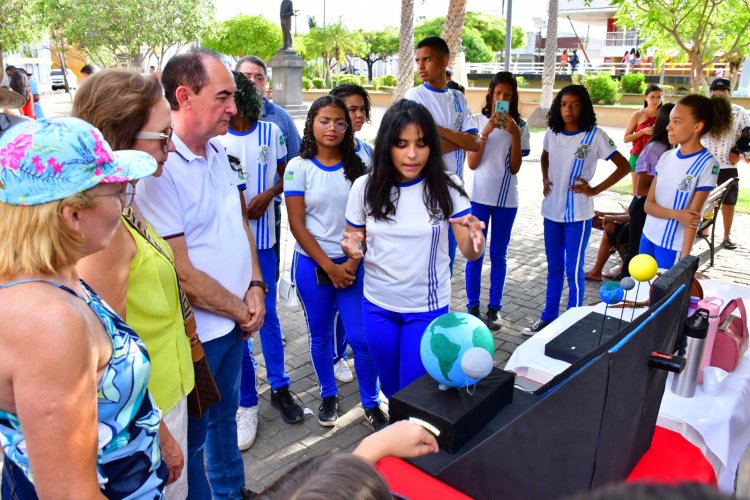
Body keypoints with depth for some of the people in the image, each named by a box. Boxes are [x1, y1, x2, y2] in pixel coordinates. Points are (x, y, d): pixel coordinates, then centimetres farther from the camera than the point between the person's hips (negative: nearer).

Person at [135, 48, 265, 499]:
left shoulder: (218, 150, 3)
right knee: (194, 435, 14)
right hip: (197, 332, -8)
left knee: (225, 414, 27)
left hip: (235, 319, 8)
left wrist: (255, 288, -1)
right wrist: (242, 311, -10)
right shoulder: (159, 170, -23)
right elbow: (182, 275, -22)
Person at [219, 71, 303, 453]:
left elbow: (285, 174, 10)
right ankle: (247, 403, 19)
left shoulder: (270, 132, 2)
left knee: (267, 315, 11)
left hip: (261, 238, 1)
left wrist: (268, 194, -9)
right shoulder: (215, 139, -3)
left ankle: (280, 386, 28)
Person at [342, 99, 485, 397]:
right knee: (391, 387, 20)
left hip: (427, 308, -2)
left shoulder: (446, 187, -12)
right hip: (378, 306, 2)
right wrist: (352, 248, -21)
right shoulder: (365, 187, -9)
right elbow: (354, 243, 3)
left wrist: (474, 234, -34)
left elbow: (471, 253, -12)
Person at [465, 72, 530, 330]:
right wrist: (487, 131, -17)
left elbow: (515, 167, -3)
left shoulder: (519, 125, 2)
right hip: (479, 195, -1)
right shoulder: (478, 120, -1)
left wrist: (515, 135, -14)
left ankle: (494, 307, 18)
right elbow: (472, 163, -7)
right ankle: (472, 305, 15)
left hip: (507, 198, 1)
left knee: (499, 253, 8)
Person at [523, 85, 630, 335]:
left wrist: (595, 189, -12)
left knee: (573, 270, 1)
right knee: (554, 268, 15)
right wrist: (545, 180, 8)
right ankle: (548, 317, 27)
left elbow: (624, 166, -8)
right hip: (551, 210, 5)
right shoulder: (551, 133, 4)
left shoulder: (595, 135, -10)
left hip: (578, 214, -5)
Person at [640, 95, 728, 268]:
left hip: (673, 246, -5)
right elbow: (649, 204, 1)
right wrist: (676, 214, -18)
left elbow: (693, 216, -14)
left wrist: (684, 258, -17)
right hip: (647, 237, 6)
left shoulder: (707, 164, -12)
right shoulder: (666, 157, 3)